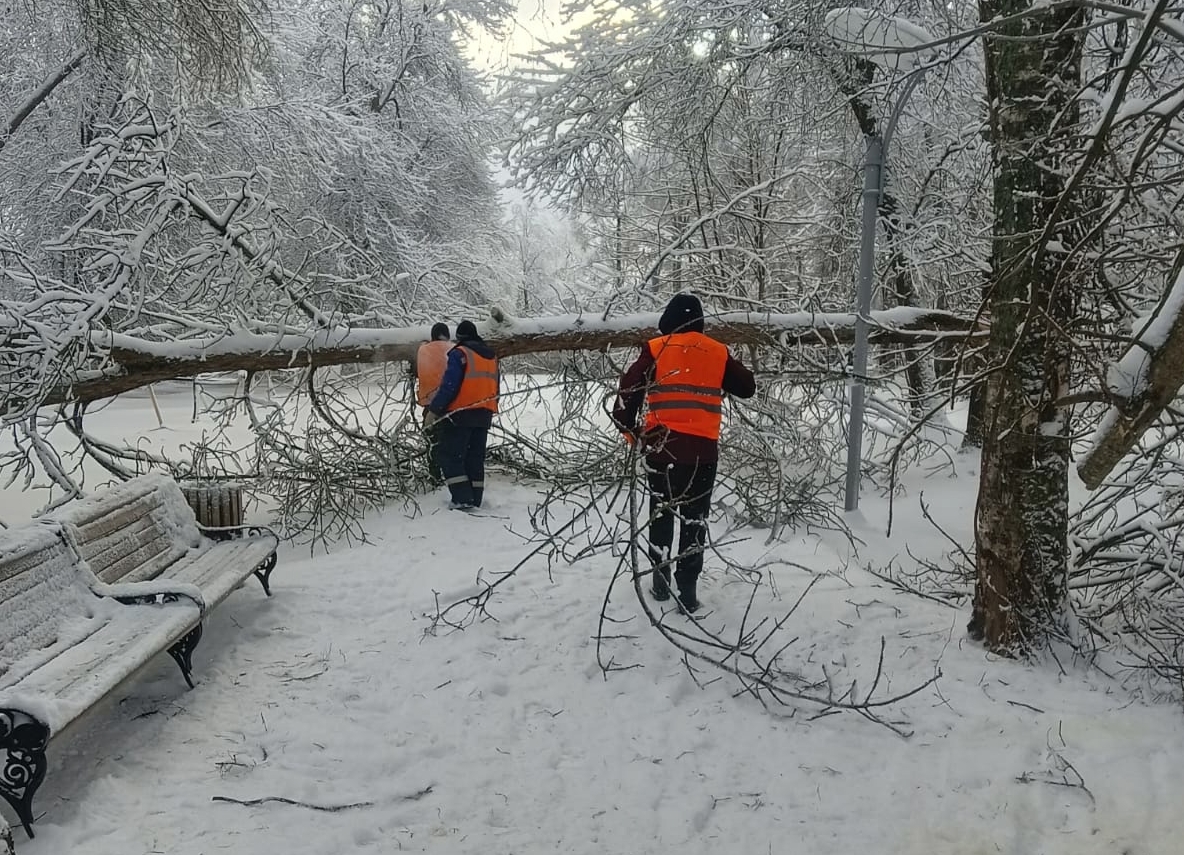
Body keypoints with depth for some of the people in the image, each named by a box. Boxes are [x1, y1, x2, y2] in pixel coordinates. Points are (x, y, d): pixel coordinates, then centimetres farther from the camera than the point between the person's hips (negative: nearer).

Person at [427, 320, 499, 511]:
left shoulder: (459, 354, -10)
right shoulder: (491, 356, 14)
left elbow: (449, 385, -17)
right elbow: (494, 389, 18)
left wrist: (435, 408, -9)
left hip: (459, 414, -7)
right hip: (484, 415, 7)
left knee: (451, 456, -2)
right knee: (475, 457, 13)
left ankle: (463, 499, -11)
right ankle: (475, 500, 14)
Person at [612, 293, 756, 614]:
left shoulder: (655, 349, -1)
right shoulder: (718, 352, 5)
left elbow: (628, 389, -5)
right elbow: (748, 388, 15)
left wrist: (630, 428, 9)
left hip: (662, 446, 0)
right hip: (703, 449, 1)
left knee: (661, 512, 16)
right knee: (695, 518, 8)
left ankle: (661, 583, 20)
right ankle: (687, 592, 7)